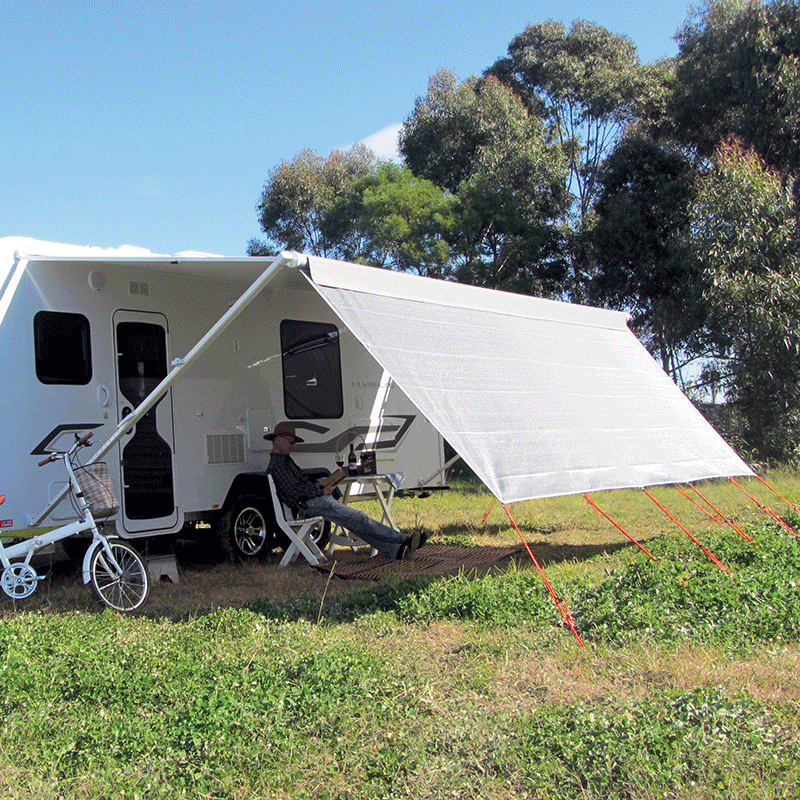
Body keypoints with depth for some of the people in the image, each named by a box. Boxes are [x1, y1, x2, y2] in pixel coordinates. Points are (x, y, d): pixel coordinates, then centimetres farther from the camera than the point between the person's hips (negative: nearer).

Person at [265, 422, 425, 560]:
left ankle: (396, 551, -6)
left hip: (315, 501, 11)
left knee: (357, 522, 0)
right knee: (358, 519, -15)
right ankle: (404, 541, -14)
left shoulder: (284, 460, 23)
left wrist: (315, 485, 12)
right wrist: (321, 491, -10)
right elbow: (293, 491, -18)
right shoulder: (277, 464, -10)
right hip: (309, 505, -11)